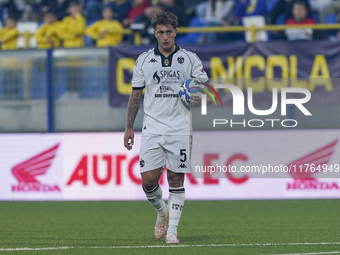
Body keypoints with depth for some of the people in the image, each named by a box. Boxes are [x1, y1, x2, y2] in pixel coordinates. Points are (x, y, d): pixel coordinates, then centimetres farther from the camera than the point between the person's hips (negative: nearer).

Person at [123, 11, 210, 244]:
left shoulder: (190, 59, 3)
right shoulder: (144, 60, 7)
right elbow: (135, 95, 13)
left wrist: (198, 99, -19)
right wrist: (129, 127, 11)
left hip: (180, 129, -1)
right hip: (152, 128, 1)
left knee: (176, 179, -3)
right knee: (148, 179, -6)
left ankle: (172, 230, 4)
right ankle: (162, 211, 24)